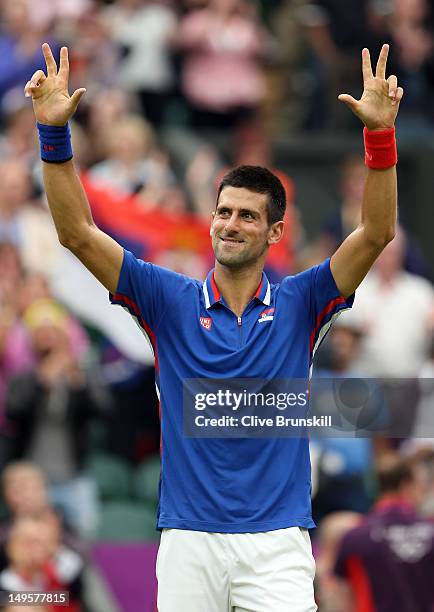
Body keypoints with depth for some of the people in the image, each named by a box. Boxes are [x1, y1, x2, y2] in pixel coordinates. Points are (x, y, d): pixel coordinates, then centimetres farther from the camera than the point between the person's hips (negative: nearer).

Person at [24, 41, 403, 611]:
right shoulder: (172, 301, 8)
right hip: (188, 540, 1)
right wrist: (54, 134, -8)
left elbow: (376, 233, -4)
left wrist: (380, 134, -16)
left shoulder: (298, 304, 6)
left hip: (276, 544, -1)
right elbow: (78, 233, 2)